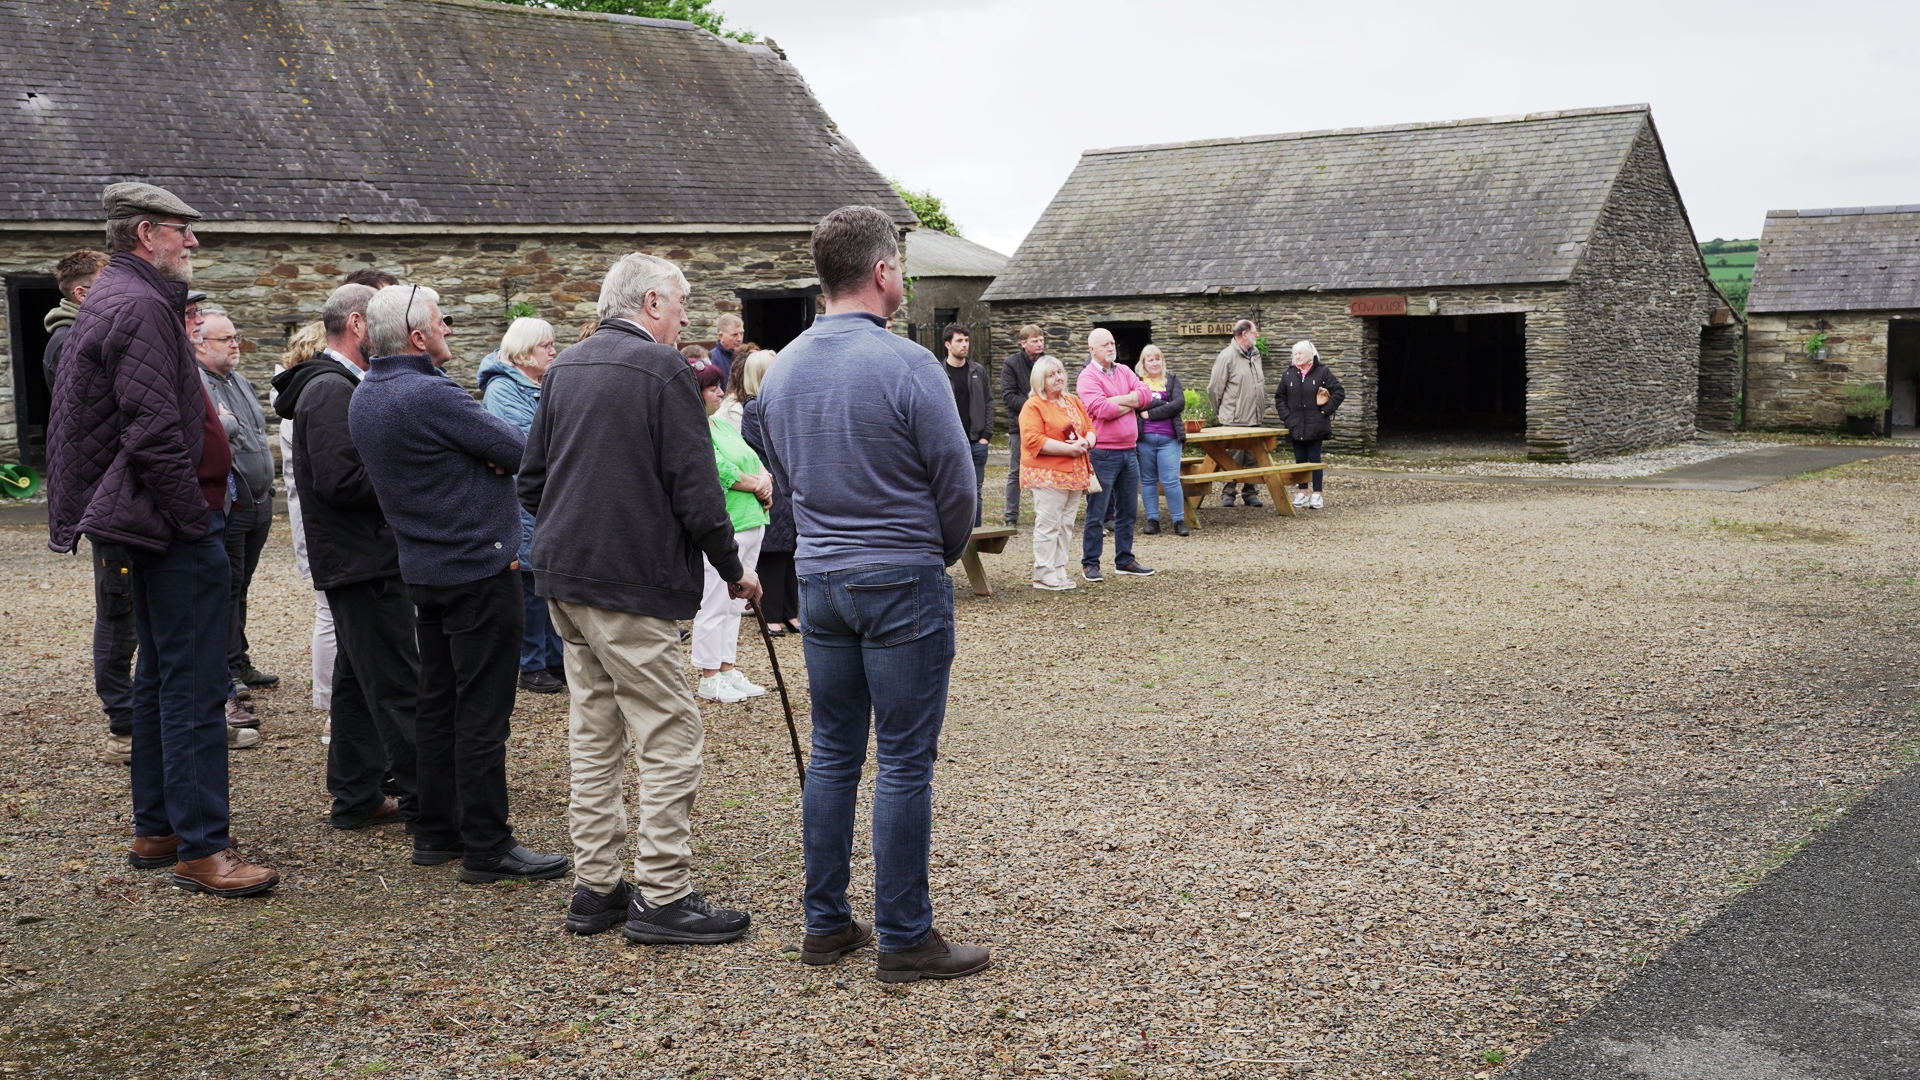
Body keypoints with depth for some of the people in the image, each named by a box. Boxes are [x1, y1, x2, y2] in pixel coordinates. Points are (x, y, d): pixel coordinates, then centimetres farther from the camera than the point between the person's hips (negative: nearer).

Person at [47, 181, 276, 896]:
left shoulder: (115, 299, 18)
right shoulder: (139, 308, -16)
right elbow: (154, 434, -24)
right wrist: (196, 521, -17)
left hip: (151, 526, 11)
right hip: (174, 524, -11)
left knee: (160, 677, 17)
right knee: (195, 689, -8)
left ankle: (155, 830, 26)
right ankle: (200, 849, -4)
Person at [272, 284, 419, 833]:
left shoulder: (339, 386, 17)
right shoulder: (332, 390, -16)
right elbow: (341, 479, -25)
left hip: (355, 557, 11)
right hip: (363, 558, -11)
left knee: (358, 675, 15)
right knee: (399, 686, -8)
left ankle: (356, 797, 22)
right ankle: (426, 803, -5)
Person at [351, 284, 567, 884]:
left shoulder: (363, 399, 8)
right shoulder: (431, 395, -22)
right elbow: (518, 451, -18)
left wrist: (480, 448, -6)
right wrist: (495, 447, 2)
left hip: (422, 567, 10)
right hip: (479, 569, -10)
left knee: (437, 701, 16)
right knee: (483, 712, -4)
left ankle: (436, 830, 24)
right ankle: (487, 848, 1)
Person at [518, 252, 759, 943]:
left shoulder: (565, 368, 13)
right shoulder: (663, 369, -11)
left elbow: (531, 477, 16)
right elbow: (695, 489, -14)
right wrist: (732, 568, -3)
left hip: (563, 575, 9)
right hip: (632, 581, -9)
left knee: (594, 735, 14)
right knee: (669, 736, -3)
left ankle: (595, 889, 18)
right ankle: (662, 898, -1)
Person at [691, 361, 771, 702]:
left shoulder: (725, 424, 17)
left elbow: (756, 463, 17)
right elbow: (720, 472, -19)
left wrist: (765, 481, -3)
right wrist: (756, 486, -7)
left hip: (752, 524, 9)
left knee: (734, 604, 15)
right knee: (714, 605, -2)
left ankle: (728, 670, 23)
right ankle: (709, 678, 6)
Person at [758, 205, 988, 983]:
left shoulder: (783, 370, 5)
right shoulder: (907, 367, -16)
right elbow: (957, 486, -10)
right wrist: (944, 555, 9)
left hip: (819, 579, 7)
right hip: (902, 581, -6)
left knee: (832, 754, 14)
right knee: (904, 762, 0)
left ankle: (826, 923, 21)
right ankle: (904, 938, 7)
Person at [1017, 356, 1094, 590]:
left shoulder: (1074, 403, 16)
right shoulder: (1033, 406, -7)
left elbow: (1090, 429, 17)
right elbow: (1032, 440, -17)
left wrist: (1086, 443, -7)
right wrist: (1068, 448, -18)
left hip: (1074, 473, 7)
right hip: (1047, 475, -7)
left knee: (1066, 526, 9)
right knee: (1048, 525, -7)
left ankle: (1060, 571, 16)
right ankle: (1044, 575, -2)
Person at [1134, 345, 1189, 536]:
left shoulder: (1172, 379, 9)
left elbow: (1179, 404, -6)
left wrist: (1150, 412, -11)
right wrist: (1164, 403, -10)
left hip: (1169, 438, 0)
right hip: (1144, 437, 1)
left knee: (1171, 480, -5)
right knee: (1148, 480, 7)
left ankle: (1179, 520, 3)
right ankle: (1152, 520, 14)